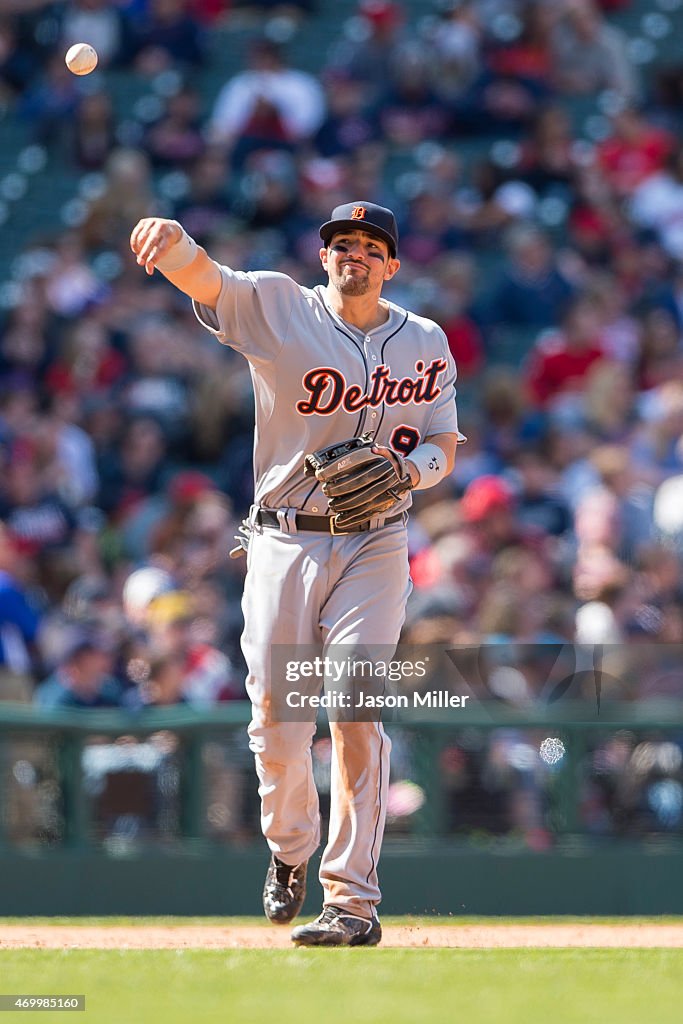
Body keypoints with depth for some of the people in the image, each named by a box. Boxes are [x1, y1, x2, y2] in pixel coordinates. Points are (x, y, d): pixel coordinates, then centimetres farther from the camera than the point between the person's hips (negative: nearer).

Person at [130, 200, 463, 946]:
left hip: (375, 548, 0)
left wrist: (407, 468, -12)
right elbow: (199, 275, -17)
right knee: (276, 723, -1)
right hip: (284, 543, 0)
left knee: (354, 711, -12)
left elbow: (444, 447, 13)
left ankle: (353, 898, -10)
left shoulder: (426, 345, 7)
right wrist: (173, 239, -42)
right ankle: (289, 848, 30)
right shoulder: (276, 309, -1)